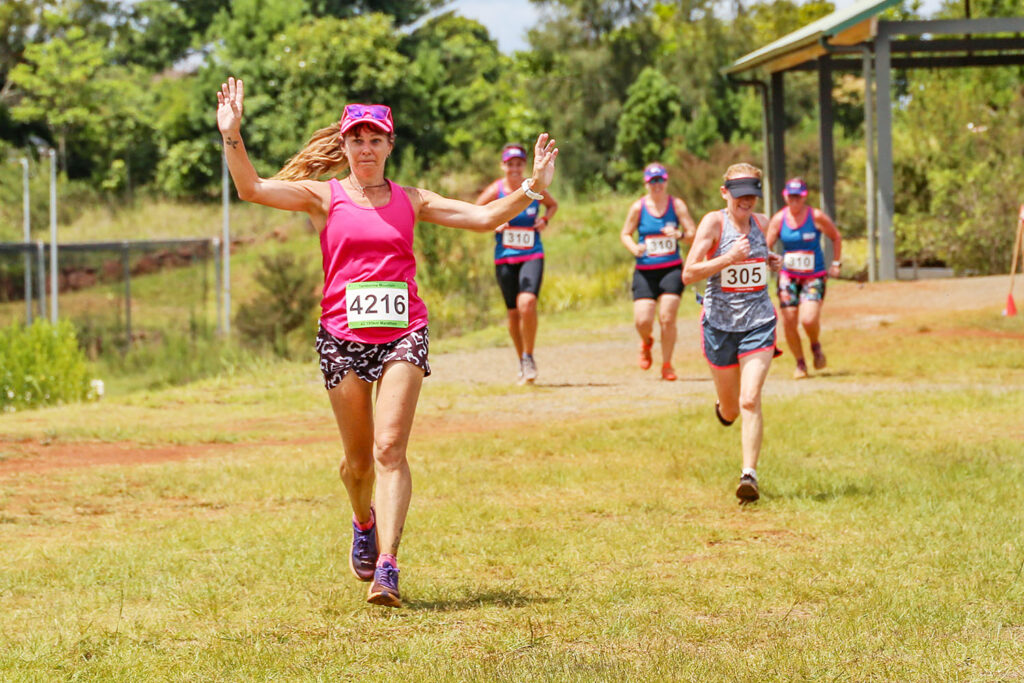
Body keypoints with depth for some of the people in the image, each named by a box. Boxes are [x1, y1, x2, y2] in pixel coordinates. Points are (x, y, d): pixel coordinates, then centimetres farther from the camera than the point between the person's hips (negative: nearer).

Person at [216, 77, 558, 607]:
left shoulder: (410, 201, 11)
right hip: (343, 336, 0)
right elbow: (251, 188, -7)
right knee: (359, 458, 8)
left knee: (390, 448, -15)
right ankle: (364, 523, 42)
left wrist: (533, 186, 1)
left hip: (403, 333, 0)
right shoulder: (324, 196, 5)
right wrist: (232, 136, -20)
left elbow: (485, 217, 12)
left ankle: (386, 568, -21)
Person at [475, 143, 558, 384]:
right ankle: (522, 363, 26)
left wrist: (545, 220, -2)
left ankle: (529, 357, -8)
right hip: (504, 258, 1)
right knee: (513, 312, 8)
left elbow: (553, 205, 18)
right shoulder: (495, 190, -4)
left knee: (527, 303, -23)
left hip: (532, 256, -1)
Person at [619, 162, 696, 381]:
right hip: (645, 271, 0)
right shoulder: (638, 207, 0)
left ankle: (667, 365, 7)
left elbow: (693, 234, -1)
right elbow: (625, 234, 7)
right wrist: (634, 248, -14)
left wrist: (679, 234, -23)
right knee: (642, 321, -10)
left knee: (667, 319, -10)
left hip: (671, 269, 0)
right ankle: (646, 342, 28)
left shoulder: (677, 205, 1)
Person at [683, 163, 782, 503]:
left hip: (758, 323, 1)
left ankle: (749, 475, -16)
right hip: (720, 324, -1)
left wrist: (769, 260, 7)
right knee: (730, 410, 14)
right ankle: (722, 408, 51)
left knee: (750, 401, -17)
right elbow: (688, 274, -17)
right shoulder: (714, 222, -10)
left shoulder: (761, 222, 4)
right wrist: (730, 258, -28)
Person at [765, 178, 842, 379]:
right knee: (789, 323, -2)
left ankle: (816, 346, 14)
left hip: (814, 277, -2)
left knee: (809, 319, -20)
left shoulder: (816, 217, -7)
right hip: (788, 277, 3)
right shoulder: (779, 219, -2)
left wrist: (836, 264, 4)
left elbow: (836, 238, 7)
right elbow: (765, 247, 2)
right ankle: (800, 363, 18)